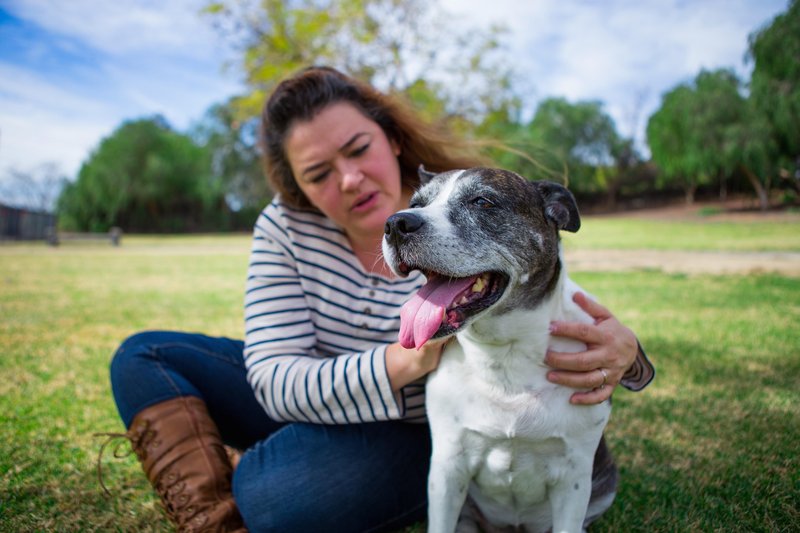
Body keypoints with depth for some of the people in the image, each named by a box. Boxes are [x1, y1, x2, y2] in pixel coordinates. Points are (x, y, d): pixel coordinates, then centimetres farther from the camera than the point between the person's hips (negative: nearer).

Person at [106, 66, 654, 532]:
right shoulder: (283, 228, -12)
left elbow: (568, 330, -14)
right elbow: (274, 379, -20)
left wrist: (619, 352, -41)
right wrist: (402, 362, -39)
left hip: (419, 439, -4)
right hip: (313, 409, 5)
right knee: (142, 358, -2)